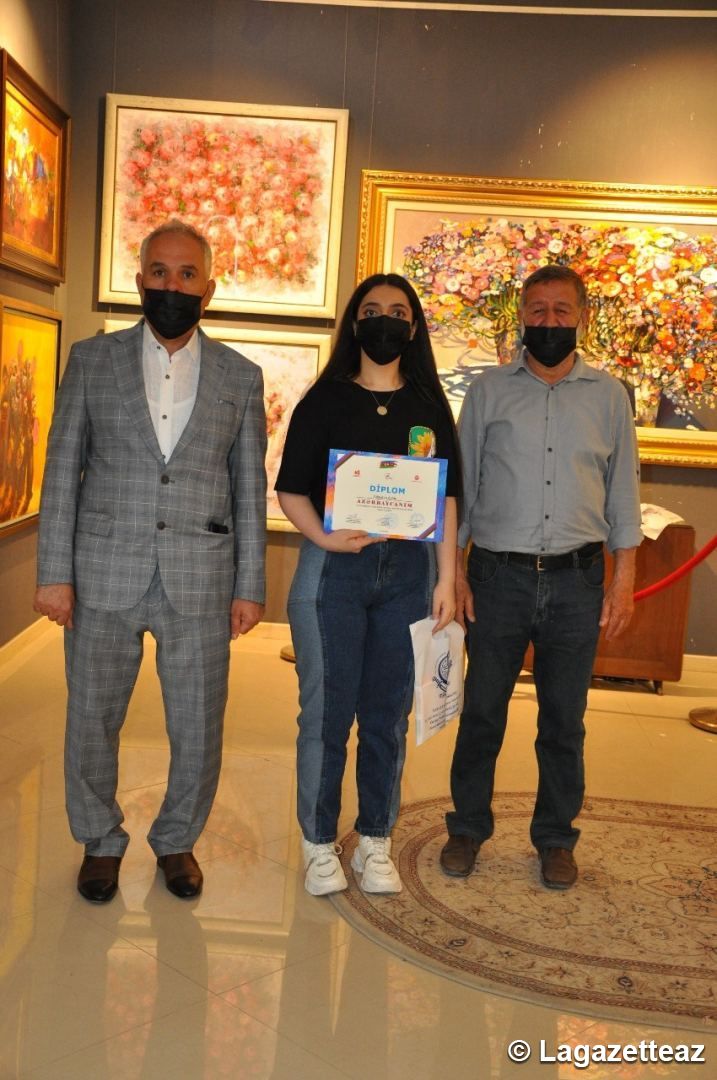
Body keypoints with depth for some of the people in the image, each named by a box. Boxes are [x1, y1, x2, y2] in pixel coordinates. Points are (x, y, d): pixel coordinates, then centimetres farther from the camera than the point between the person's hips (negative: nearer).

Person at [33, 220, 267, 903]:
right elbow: (63, 470, 3)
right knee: (91, 723, 10)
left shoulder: (240, 377, 6)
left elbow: (250, 487, 6)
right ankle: (100, 842, 32)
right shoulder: (92, 360, 5)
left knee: (198, 730, 8)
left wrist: (250, 586, 2)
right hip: (104, 576, 0)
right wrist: (54, 573, -3)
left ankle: (177, 840, 31)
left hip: (200, 583, 0)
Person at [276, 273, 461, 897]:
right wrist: (324, 537, -19)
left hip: (408, 570, 2)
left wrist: (446, 579, 1)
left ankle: (375, 844, 22)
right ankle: (320, 844, 18)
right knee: (326, 712, 2)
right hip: (334, 567, -2)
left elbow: (447, 497, 8)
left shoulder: (430, 407, 9)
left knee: (388, 715, 8)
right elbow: (291, 489, 0)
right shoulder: (325, 401, 3)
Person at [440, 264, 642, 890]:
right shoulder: (488, 392, 5)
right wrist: (453, 569, -1)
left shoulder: (608, 396, 7)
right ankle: (468, 828, 24)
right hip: (499, 574, 0)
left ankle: (555, 838, 25)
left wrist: (624, 580, 3)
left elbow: (623, 491, 9)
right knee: (482, 711, 6)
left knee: (564, 719, 9)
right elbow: (461, 483, 6)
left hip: (576, 579, 1)